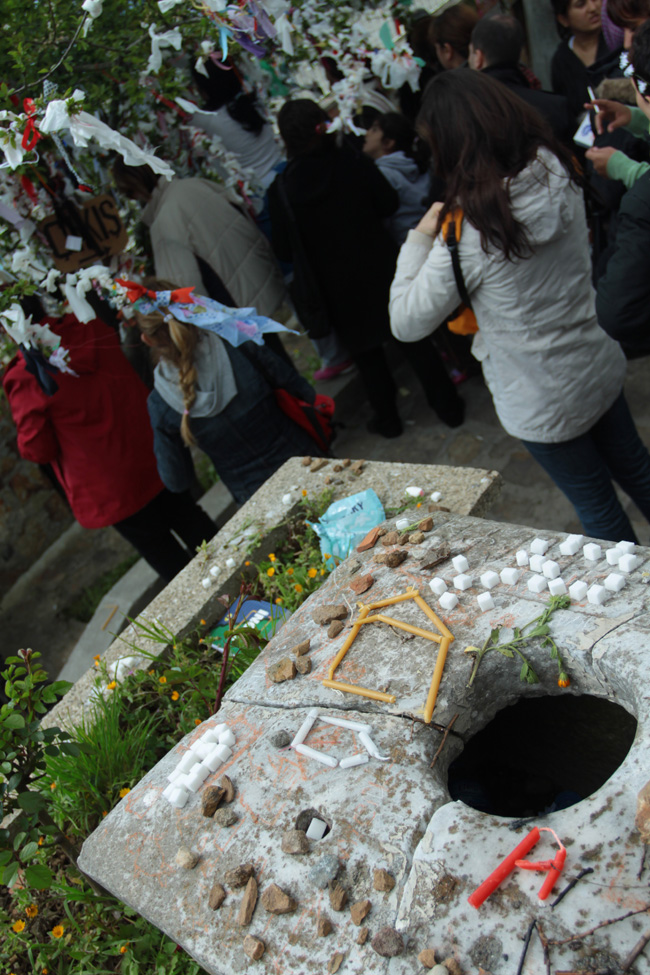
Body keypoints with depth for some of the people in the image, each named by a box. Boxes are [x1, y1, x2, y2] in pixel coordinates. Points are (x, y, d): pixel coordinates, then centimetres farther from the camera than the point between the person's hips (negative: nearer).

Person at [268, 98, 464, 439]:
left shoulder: (281, 189, -13)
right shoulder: (354, 163, -12)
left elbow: (284, 250, -7)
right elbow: (389, 203, 0)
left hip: (337, 288, -1)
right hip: (381, 270, 1)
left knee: (365, 351, 16)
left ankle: (387, 418, 28)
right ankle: (447, 405, 23)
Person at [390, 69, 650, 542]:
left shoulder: (468, 235, -29)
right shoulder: (558, 175, -10)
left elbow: (406, 323, -19)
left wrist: (420, 238, -12)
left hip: (545, 404, -7)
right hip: (601, 366, 7)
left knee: (599, 509, 16)